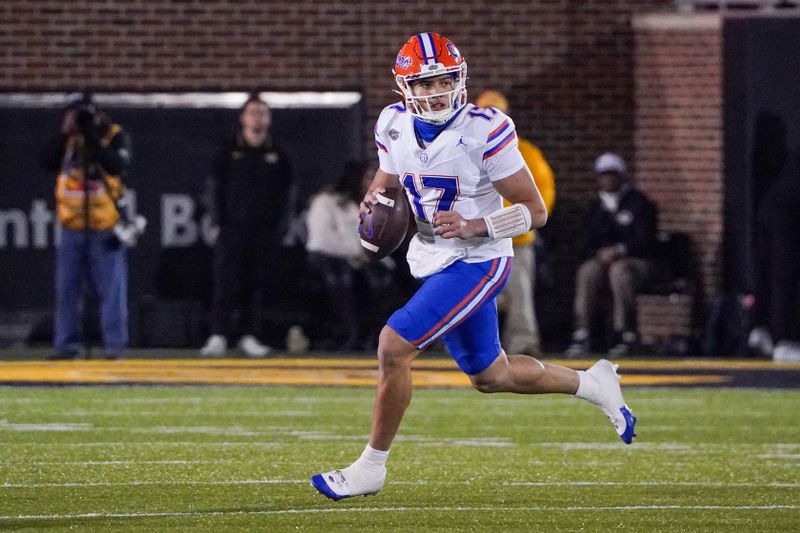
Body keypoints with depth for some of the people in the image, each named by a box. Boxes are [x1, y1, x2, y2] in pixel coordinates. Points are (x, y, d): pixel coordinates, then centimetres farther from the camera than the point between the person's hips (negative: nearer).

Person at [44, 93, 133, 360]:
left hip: (105, 228, -4)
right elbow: (49, 162, -6)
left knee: (111, 289, -4)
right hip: (72, 227, 4)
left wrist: (92, 139, -23)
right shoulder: (68, 138, 8)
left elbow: (118, 165, -19)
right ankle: (66, 345, 12)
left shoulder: (115, 136, -3)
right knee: (66, 289, 5)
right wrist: (66, 135, -15)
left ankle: (115, 344, 1)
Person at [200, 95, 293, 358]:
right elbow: (214, 189, 6)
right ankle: (218, 336, -12)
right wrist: (216, 224, -1)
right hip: (231, 228, -2)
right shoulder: (228, 152, 5)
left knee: (256, 285, 3)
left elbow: (285, 194, 14)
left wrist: (278, 228, 6)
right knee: (226, 284, -9)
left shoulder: (277, 155, 10)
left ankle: (249, 336, 9)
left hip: (264, 233, 2)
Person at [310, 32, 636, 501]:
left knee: (394, 345, -18)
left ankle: (372, 466, -4)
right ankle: (592, 384, 42)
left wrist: (471, 227, -28)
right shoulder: (396, 126, -3)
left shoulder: (484, 132, -21)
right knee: (490, 377, 20)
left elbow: (534, 211, -15)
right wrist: (374, 202, -9)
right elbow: (386, 181, 16)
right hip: (436, 263, 8)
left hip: (477, 264, -8)